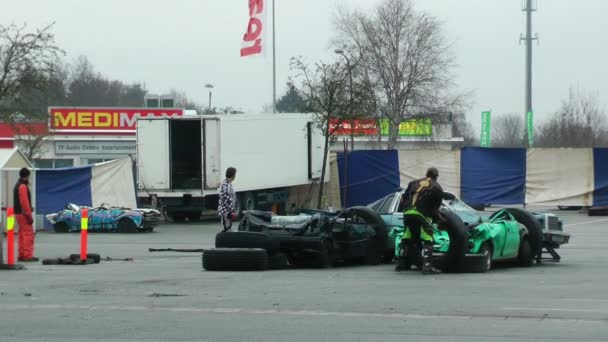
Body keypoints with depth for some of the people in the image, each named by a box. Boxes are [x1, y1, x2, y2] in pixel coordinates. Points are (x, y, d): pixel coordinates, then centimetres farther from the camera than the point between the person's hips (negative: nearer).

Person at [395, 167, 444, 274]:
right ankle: (427, 266, -18)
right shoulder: (437, 188, 10)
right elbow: (435, 208, 5)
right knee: (427, 241, -5)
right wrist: (439, 218, 18)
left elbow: (404, 198, 20)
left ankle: (401, 264, 24)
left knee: (406, 239, 19)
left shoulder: (414, 182, 23)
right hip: (422, 215, -5)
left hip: (407, 213, 5)